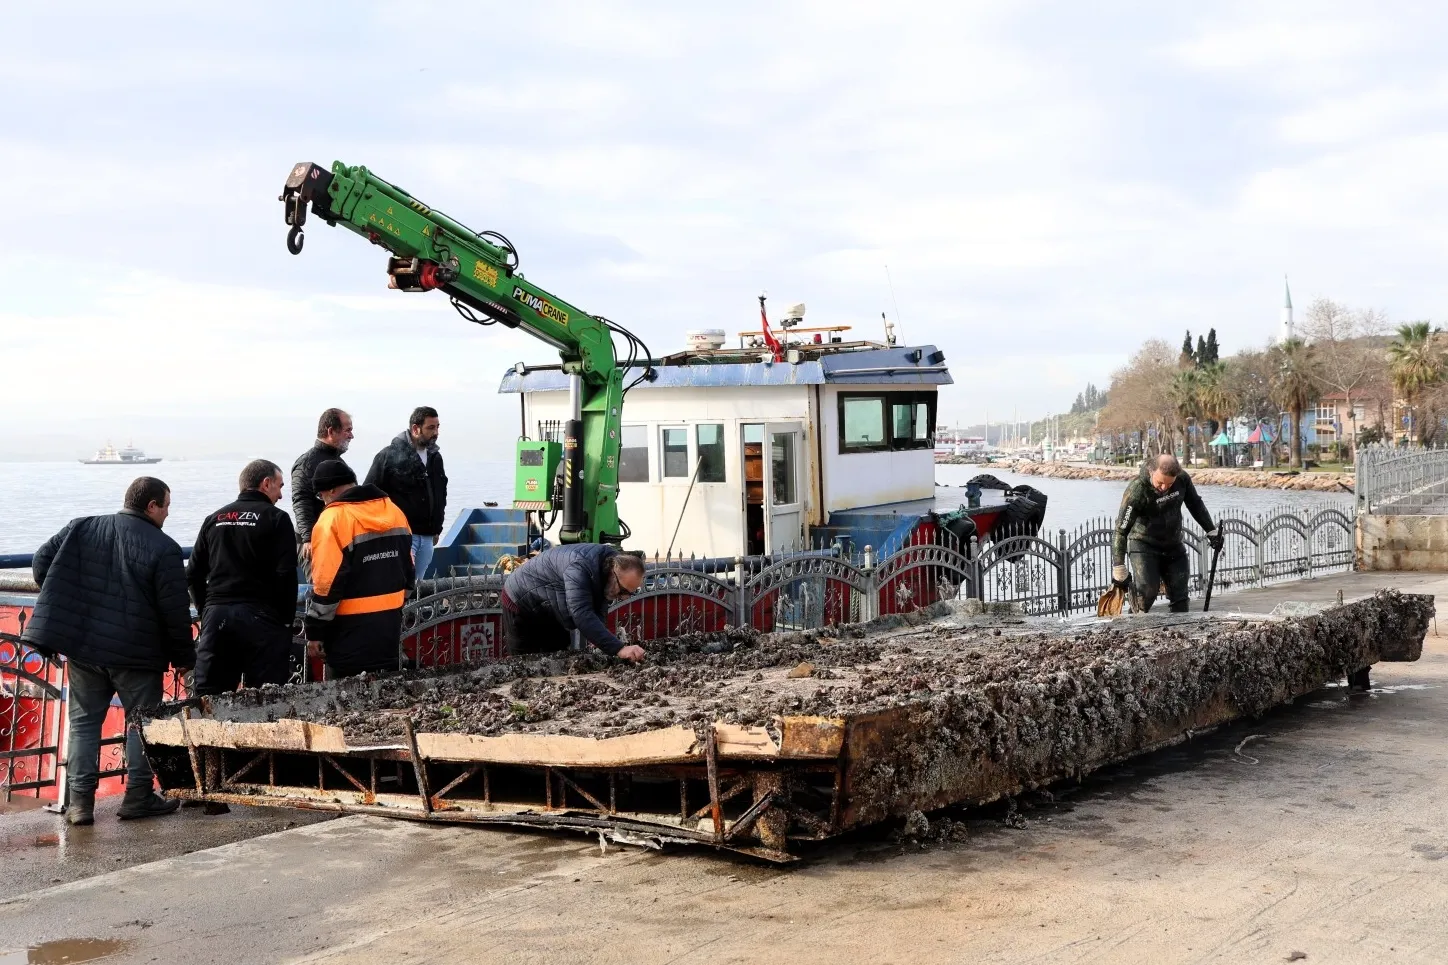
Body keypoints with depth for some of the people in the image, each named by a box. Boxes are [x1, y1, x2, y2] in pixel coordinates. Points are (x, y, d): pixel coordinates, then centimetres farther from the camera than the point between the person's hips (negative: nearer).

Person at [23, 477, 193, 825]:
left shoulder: (81, 528, 3)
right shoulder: (163, 548, -10)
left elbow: (42, 561, 4)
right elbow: (175, 610, -10)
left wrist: (62, 608, 16)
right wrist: (183, 657, 2)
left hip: (82, 645, 4)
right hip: (137, 653, -4)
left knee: (84, 722, 11)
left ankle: (79, 801, 7)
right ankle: (139, 796, 10)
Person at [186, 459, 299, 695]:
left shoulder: (215, 519, 16)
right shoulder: (276, 519, -1)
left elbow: (194, 574, 15)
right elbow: (286, 576, -9)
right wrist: (286, 620, -2)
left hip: (215, 616, 5)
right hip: (260, 618, -5)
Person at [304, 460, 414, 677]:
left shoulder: (333, 520, -14)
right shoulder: (393, 511, 8)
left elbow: (327, 582, -17)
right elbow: (407, 565, 15)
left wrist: (315, 630, -9)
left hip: (353, 626, -7)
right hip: (390, 619, 7)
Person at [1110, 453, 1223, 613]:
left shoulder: (1182, 480, -12)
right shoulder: (1136, 490, -27)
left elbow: (1196, 505, 10)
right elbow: (1121, 531, -25)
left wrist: (1211, 531, 14)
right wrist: (1119, 571, -26)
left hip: (1173, 545, 5)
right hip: (1144, 546, -5)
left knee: (1179, 593, 5)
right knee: (1148, 589, -24)